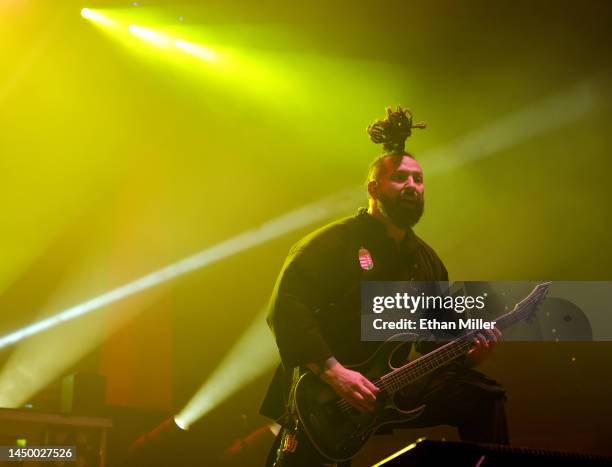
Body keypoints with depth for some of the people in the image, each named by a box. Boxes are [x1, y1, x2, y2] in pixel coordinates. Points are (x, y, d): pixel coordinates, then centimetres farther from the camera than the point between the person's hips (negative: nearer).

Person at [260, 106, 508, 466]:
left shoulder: (428, 261, 14)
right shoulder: (335, 242, -8)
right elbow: (285, 307, -18)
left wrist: (468, 352, -5)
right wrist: (333, 372, -26)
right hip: (322, 395, -5)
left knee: (483, 396, -9)